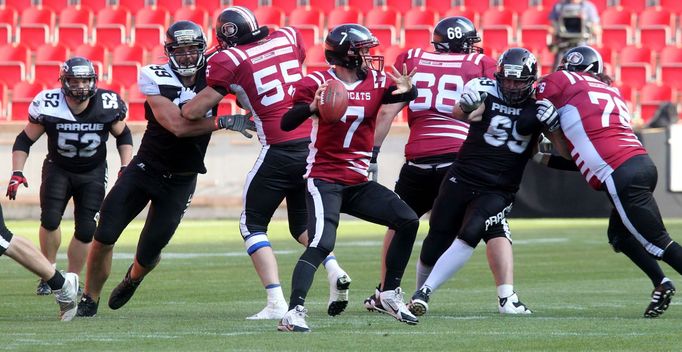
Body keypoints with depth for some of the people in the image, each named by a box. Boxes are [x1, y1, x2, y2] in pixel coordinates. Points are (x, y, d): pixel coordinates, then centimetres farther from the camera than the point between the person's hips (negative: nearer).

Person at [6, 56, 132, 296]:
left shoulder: (108, 105, -17)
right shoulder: (47, 106, -21)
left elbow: (123, 136, 2)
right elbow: (24, 140, -8)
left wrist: (126, 168, -7)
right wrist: (17, 173, -17)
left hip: (93, 173, 1)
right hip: (58, 169, -1)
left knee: (86, 229, -6)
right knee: (50, 220, -18)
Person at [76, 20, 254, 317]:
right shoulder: (155, 78, -16)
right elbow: (177, 126, -25)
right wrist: (224, 122, -32)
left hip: (180, 181, 1)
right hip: (145, 168, -1)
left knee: (148, 253, 4)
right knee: (104, 237, -5)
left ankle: (133, 279, 41)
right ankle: (89, 300, 15)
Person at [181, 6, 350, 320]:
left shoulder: (229, 61, -5)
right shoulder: (288, 38, 10)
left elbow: (193, 112, -2)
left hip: (281, 150, -5)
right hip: (314, 144, 5)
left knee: (253, 225, 9)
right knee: (302, 223, 23)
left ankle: (276, 303, -5)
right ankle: (334, 270, -3)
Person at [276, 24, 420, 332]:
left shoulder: (376, 82, 5)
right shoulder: (316, 84, -11)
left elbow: (404, 94, -8)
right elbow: (286, 124, -18)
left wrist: (408, 89, -32)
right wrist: (311, 107, -37)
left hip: (358, 183, 7)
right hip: (324, 180, -7)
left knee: (407, 222, 2)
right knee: (322, 244, -24)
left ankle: (390, 293, 15)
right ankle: (294, 313, -27)